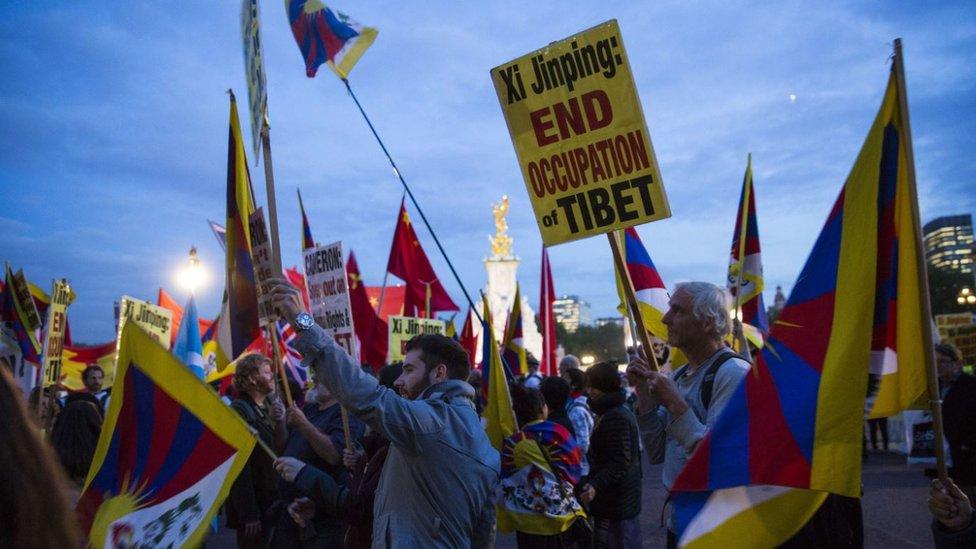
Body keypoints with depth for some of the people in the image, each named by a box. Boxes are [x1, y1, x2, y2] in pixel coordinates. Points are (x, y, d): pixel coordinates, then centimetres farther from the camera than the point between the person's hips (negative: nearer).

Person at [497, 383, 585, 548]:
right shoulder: (560, 433, -7)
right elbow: (576, 470, 5)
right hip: (564, 516, 2)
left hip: (531, 521, -2)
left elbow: (506, 484, -3)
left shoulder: (513, 444, -11)